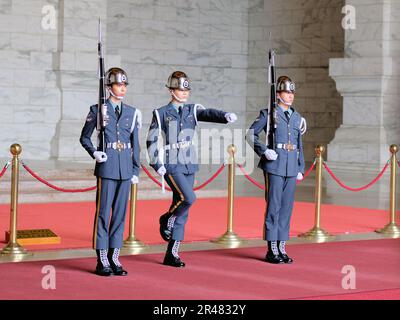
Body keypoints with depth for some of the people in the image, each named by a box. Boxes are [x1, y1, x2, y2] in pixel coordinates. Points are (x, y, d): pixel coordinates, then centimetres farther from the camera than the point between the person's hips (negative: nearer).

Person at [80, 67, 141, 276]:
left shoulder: (132, 113, 10)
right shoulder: (98, 110, -1)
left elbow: (135, 144, 13)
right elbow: (84, 138, 6)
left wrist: (136, 171, 10)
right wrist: (94, 153, -12)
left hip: (125, 170, 4)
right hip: (106, 168, -4)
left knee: (120, 212, 7)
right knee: (103, 213, -1)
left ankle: (114, 258, 15)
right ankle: (102, 261, 4)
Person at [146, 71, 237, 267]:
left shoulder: (192, 110, 8)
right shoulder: (161, 113, 0)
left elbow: (208, 114, -13)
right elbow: (152, 141, -1)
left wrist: (225, 116, -34)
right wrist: (157, 164, -11)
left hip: (189, 165, 5)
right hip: (171, 165, -5)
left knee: (183, 212, 4)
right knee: (188, 198, -24)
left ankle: (172, 254, 10)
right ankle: (167, 219, 6)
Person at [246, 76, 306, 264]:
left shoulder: (296, 117, 14)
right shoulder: (268, 114, -2)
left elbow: (299, 145, 18)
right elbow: (251, 135, -3)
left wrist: (301, 169, 13)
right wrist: (264, 151, -14)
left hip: (291, 168, 5)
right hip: (275, 166, -5)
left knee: (287, 207, 7)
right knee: (274, 206, -3)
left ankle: (282, 248, 13)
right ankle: (272, 250, 2)